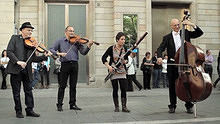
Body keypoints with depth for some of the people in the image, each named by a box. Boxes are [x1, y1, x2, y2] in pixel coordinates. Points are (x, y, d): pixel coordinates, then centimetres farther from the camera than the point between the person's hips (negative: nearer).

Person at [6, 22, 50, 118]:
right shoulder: (15, 38, 4)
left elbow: (33, 59, 7)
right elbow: (9, 51, -8)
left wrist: (44, 56, -7)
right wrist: (18, 61, -21)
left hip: (27, 70, 3)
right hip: (15, 69, -3)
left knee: (28, 91, 7)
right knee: (16, 92, 5)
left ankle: (29, 110, 17)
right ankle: (18, 111, 17)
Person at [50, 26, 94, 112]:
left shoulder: (76, 41, 12)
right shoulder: (60, 41, 9)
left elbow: (83, 52, 3)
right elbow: (51, 50, 4)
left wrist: (89, 46, -14)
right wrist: (59, 53, -13)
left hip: (74, 65, 2)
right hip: (65, 64, -2)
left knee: (73, 86, 6)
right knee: (62, 85, 1)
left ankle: (72, 104, 15)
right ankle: (59, 104, 10)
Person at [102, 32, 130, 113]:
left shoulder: (124, 49, 4)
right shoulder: (111, 48, -6)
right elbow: (103, 58, -6)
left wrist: (125, 61, -8)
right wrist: (108, 66, -18)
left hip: (122, 72, 3)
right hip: (113, 71, -3)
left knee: (124, 89, -4)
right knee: (115, 89, 3)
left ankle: (124, 107, 3)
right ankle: (116, 107, 14)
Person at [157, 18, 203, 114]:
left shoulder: (186, 33, 8)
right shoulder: (167, 37, 5)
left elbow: (200, 33, 7)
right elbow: (160, 49, -4)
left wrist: (192, 25, -6)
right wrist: (159, 57, -25)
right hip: (172, 64, 0)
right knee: (172, 86, 7)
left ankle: (189, 106, 13)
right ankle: (172, 106, 19)